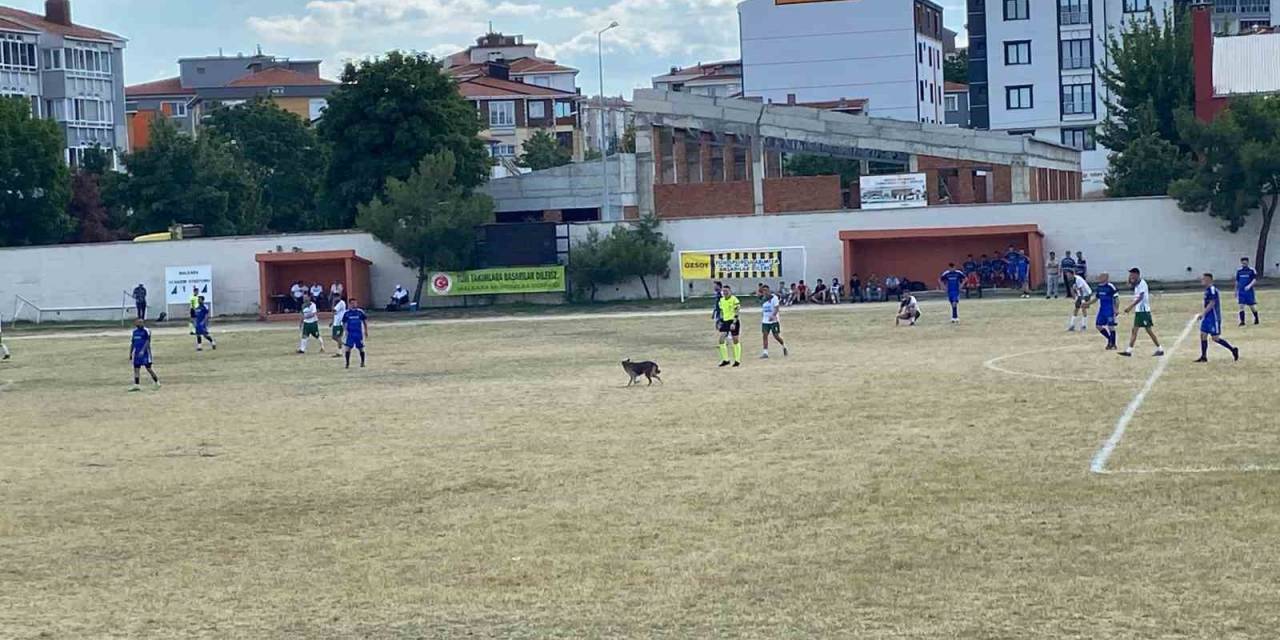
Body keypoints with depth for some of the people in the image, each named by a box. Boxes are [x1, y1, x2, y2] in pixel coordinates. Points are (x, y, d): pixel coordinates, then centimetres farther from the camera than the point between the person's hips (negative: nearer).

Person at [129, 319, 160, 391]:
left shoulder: (146, 331, -8)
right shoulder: (134, 331, 12)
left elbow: (147, 342, -15)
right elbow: (132, 343, 16)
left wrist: (143, 350, -25)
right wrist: (130, 354, 14)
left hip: (145, 352, -6)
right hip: (137, 353, 6)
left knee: (148, 368, -3)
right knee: (136, 368, 1)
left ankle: (156, 382, 12)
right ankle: (136, 385, 2)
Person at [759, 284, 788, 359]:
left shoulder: (774, 298, -9)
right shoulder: (763, 300, 11)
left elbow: (777, 308, -18)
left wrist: (773, 315, -33)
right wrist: (762, 319, 22)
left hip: (773, 321, -5)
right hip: (765, 321, 5)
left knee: (776, 336, 0)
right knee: (765, 335, -5)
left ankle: (784, 346, 27)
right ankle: (765, 353, -5)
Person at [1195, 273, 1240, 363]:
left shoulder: (1212, 289, -17)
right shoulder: (1207, 289, 13)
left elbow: (1212, 303, -22)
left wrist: (1203, 313, -21)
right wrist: (1204, 314, 21)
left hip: (1214, 317, -10)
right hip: (1208, 317, 10)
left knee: (1215, 338, -6)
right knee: (1203, 335, 6)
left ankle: (1233, 350, 5)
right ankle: (1203, 357, 10)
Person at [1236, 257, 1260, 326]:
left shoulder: (1252, 270, -6)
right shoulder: (1239, 271, 6)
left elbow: (1255, 280, -12)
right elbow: (1237, 282, 14)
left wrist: (1249, 285, -28)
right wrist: (1236, 291, 16)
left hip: (1249, 291, -3)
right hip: (1241, 291, 3)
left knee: (1252, 306, 8)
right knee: (1241, 306, -7)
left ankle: (1257, 320, 28)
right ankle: (1242, 321, -4)